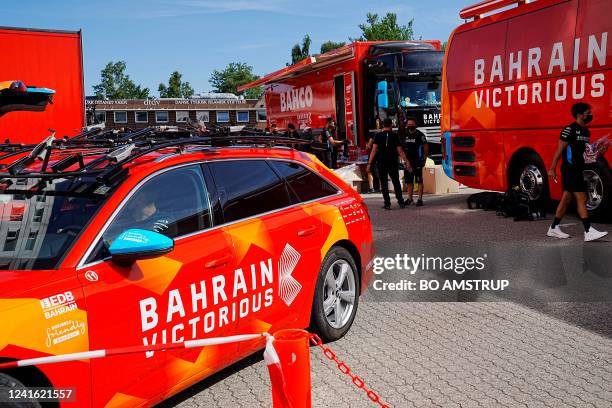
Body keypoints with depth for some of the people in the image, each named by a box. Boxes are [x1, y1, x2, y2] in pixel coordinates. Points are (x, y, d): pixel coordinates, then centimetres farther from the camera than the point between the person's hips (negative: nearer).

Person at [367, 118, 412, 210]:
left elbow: (374, 150, -7)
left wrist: (369, 163, -8)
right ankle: (401, 202, 10)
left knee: (384, 183, 4)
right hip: (393, 162, 1)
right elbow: (400, 151, 1)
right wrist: (406, 161, 7)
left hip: (381, 162, -1)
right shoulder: (395, 135, 1)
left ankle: (387, 203, 0)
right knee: (396, 182, 13)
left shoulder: (378, 135, -1)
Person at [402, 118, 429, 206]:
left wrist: (424, 159, -6)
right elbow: (402, 148, 21)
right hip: (407, 161, 5)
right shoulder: (405, 135, 12)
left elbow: (426, 148, -1)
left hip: (417, 162, -5)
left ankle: (420, 199, 0)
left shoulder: (420, 135, -3)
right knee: (409, 181, 10)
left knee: (419, 181, -3)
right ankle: (410, 198, 18)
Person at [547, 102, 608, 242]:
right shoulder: (569, 130, -12)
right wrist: (552, 169, -13)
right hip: (570, 170, -9)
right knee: (581, 198, -11)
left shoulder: (586, 131, 15)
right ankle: (588, 232, -12)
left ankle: (554, 228, 19)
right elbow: (559, 150, -12)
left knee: (566, 198, 11)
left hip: (578, 170, 9)